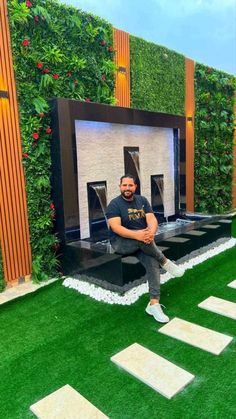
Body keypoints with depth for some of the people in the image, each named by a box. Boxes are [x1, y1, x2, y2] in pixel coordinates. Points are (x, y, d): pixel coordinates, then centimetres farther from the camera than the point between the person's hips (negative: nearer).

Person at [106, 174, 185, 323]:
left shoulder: (142, 200, 7)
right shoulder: (114, 204, -8)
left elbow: (152, 219, -5)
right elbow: (116, 228, -21)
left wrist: (151, 232, -29)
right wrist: (137, 235, -37)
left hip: (142, 243, 4)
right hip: (121, 243, -4)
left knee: (153, 262, -25)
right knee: (141, 240, -36)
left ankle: (154, 304, -25)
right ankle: (165, 262, -14)